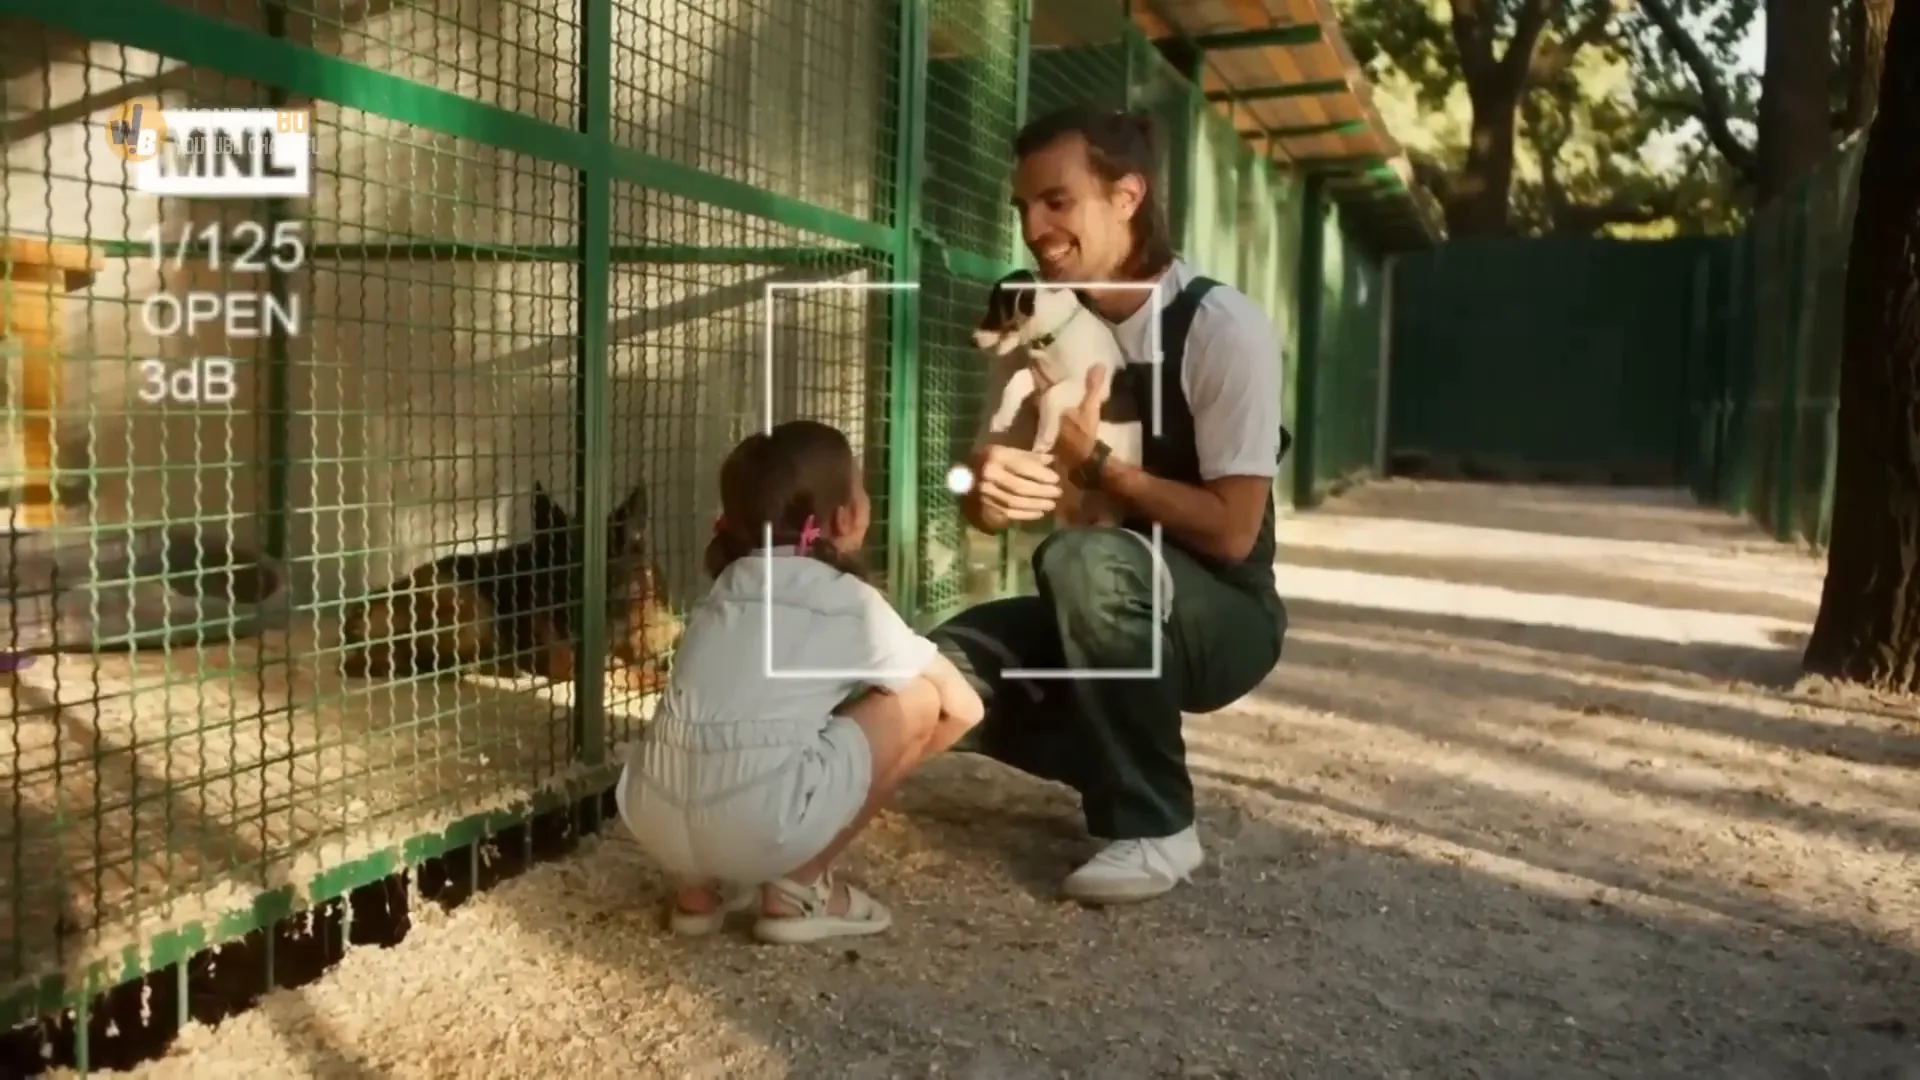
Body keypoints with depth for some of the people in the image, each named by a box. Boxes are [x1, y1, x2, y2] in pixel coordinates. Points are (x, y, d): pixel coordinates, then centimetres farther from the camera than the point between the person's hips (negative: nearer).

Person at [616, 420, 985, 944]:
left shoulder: (728, 585, 22)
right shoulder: (852, 603, 7)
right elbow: (964, 708, 15)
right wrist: (890, 761, 32)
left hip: (652, 818, 7)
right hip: (752, 829, -6)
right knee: (919, 701, 10)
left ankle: (700, 886, 21)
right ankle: (798, 890, 12)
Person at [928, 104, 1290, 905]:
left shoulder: (1221, 327, -19)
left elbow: (1232, 532, -22)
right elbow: (984, 509, 0)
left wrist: (1091, 461, -28)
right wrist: (989, 485, -25)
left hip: (1217, 617, -5)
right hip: (1107, 616, 6)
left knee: (1086, 561, -37)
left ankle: (1154, 826, -16)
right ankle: (1124, 772, 6)